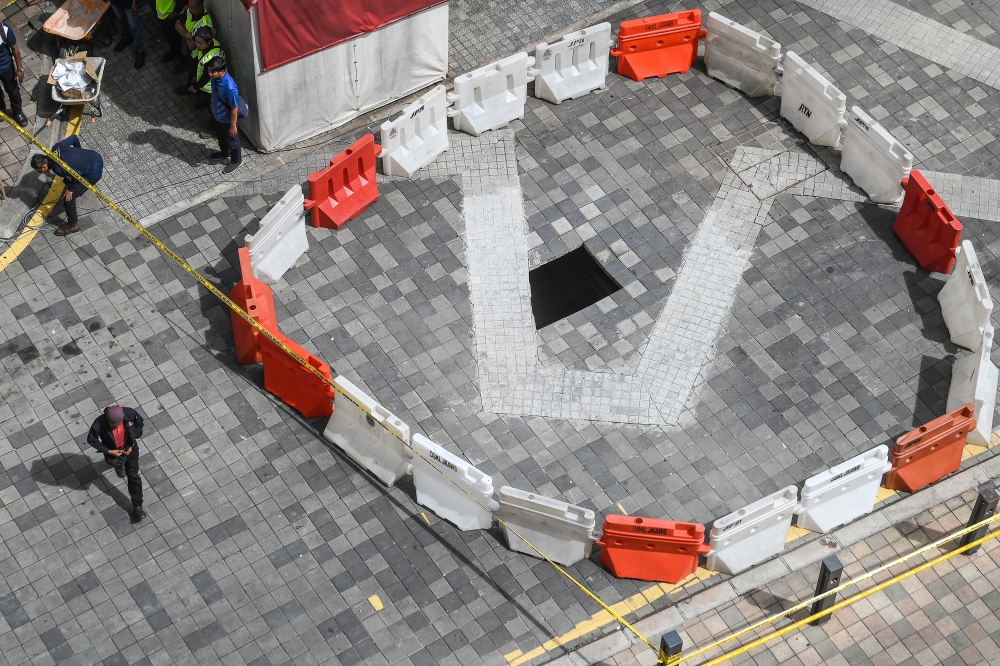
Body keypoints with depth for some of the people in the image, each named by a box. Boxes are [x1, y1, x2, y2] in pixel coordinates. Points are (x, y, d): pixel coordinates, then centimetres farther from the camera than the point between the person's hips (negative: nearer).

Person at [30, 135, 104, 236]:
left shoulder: (57, 168, -26)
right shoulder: (55, 148, -5)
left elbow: (77, 174, -26)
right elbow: (74, 138, 5)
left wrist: (70, 189, -10)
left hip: (94, 173, -8)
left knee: (68, 198, -1)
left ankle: (73, 225, 18)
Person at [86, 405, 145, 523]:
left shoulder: (130, 413, -35)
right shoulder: (99, 425, -40)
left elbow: (139, 423, -12)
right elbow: (91, 440, -19)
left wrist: (132, 445, -13)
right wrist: (109, 451, -21)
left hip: (130, 448, 0)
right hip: (113, 451, 0)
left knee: (133, 476, 11)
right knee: (116, 463, 33)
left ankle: (137, 506, 27)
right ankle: (119, 465, 72)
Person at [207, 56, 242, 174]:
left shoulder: (230, 87, -42)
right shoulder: (216, 77, -19)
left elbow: (234, 108, -28)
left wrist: (233, 125, -17)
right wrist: (212, 105, 19)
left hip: (228, 119, -7)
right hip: (217, 115, 7)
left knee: (232, 140, 20)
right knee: (220, 136, 32)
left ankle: (236, 160, 46)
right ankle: (225, 152, 60)